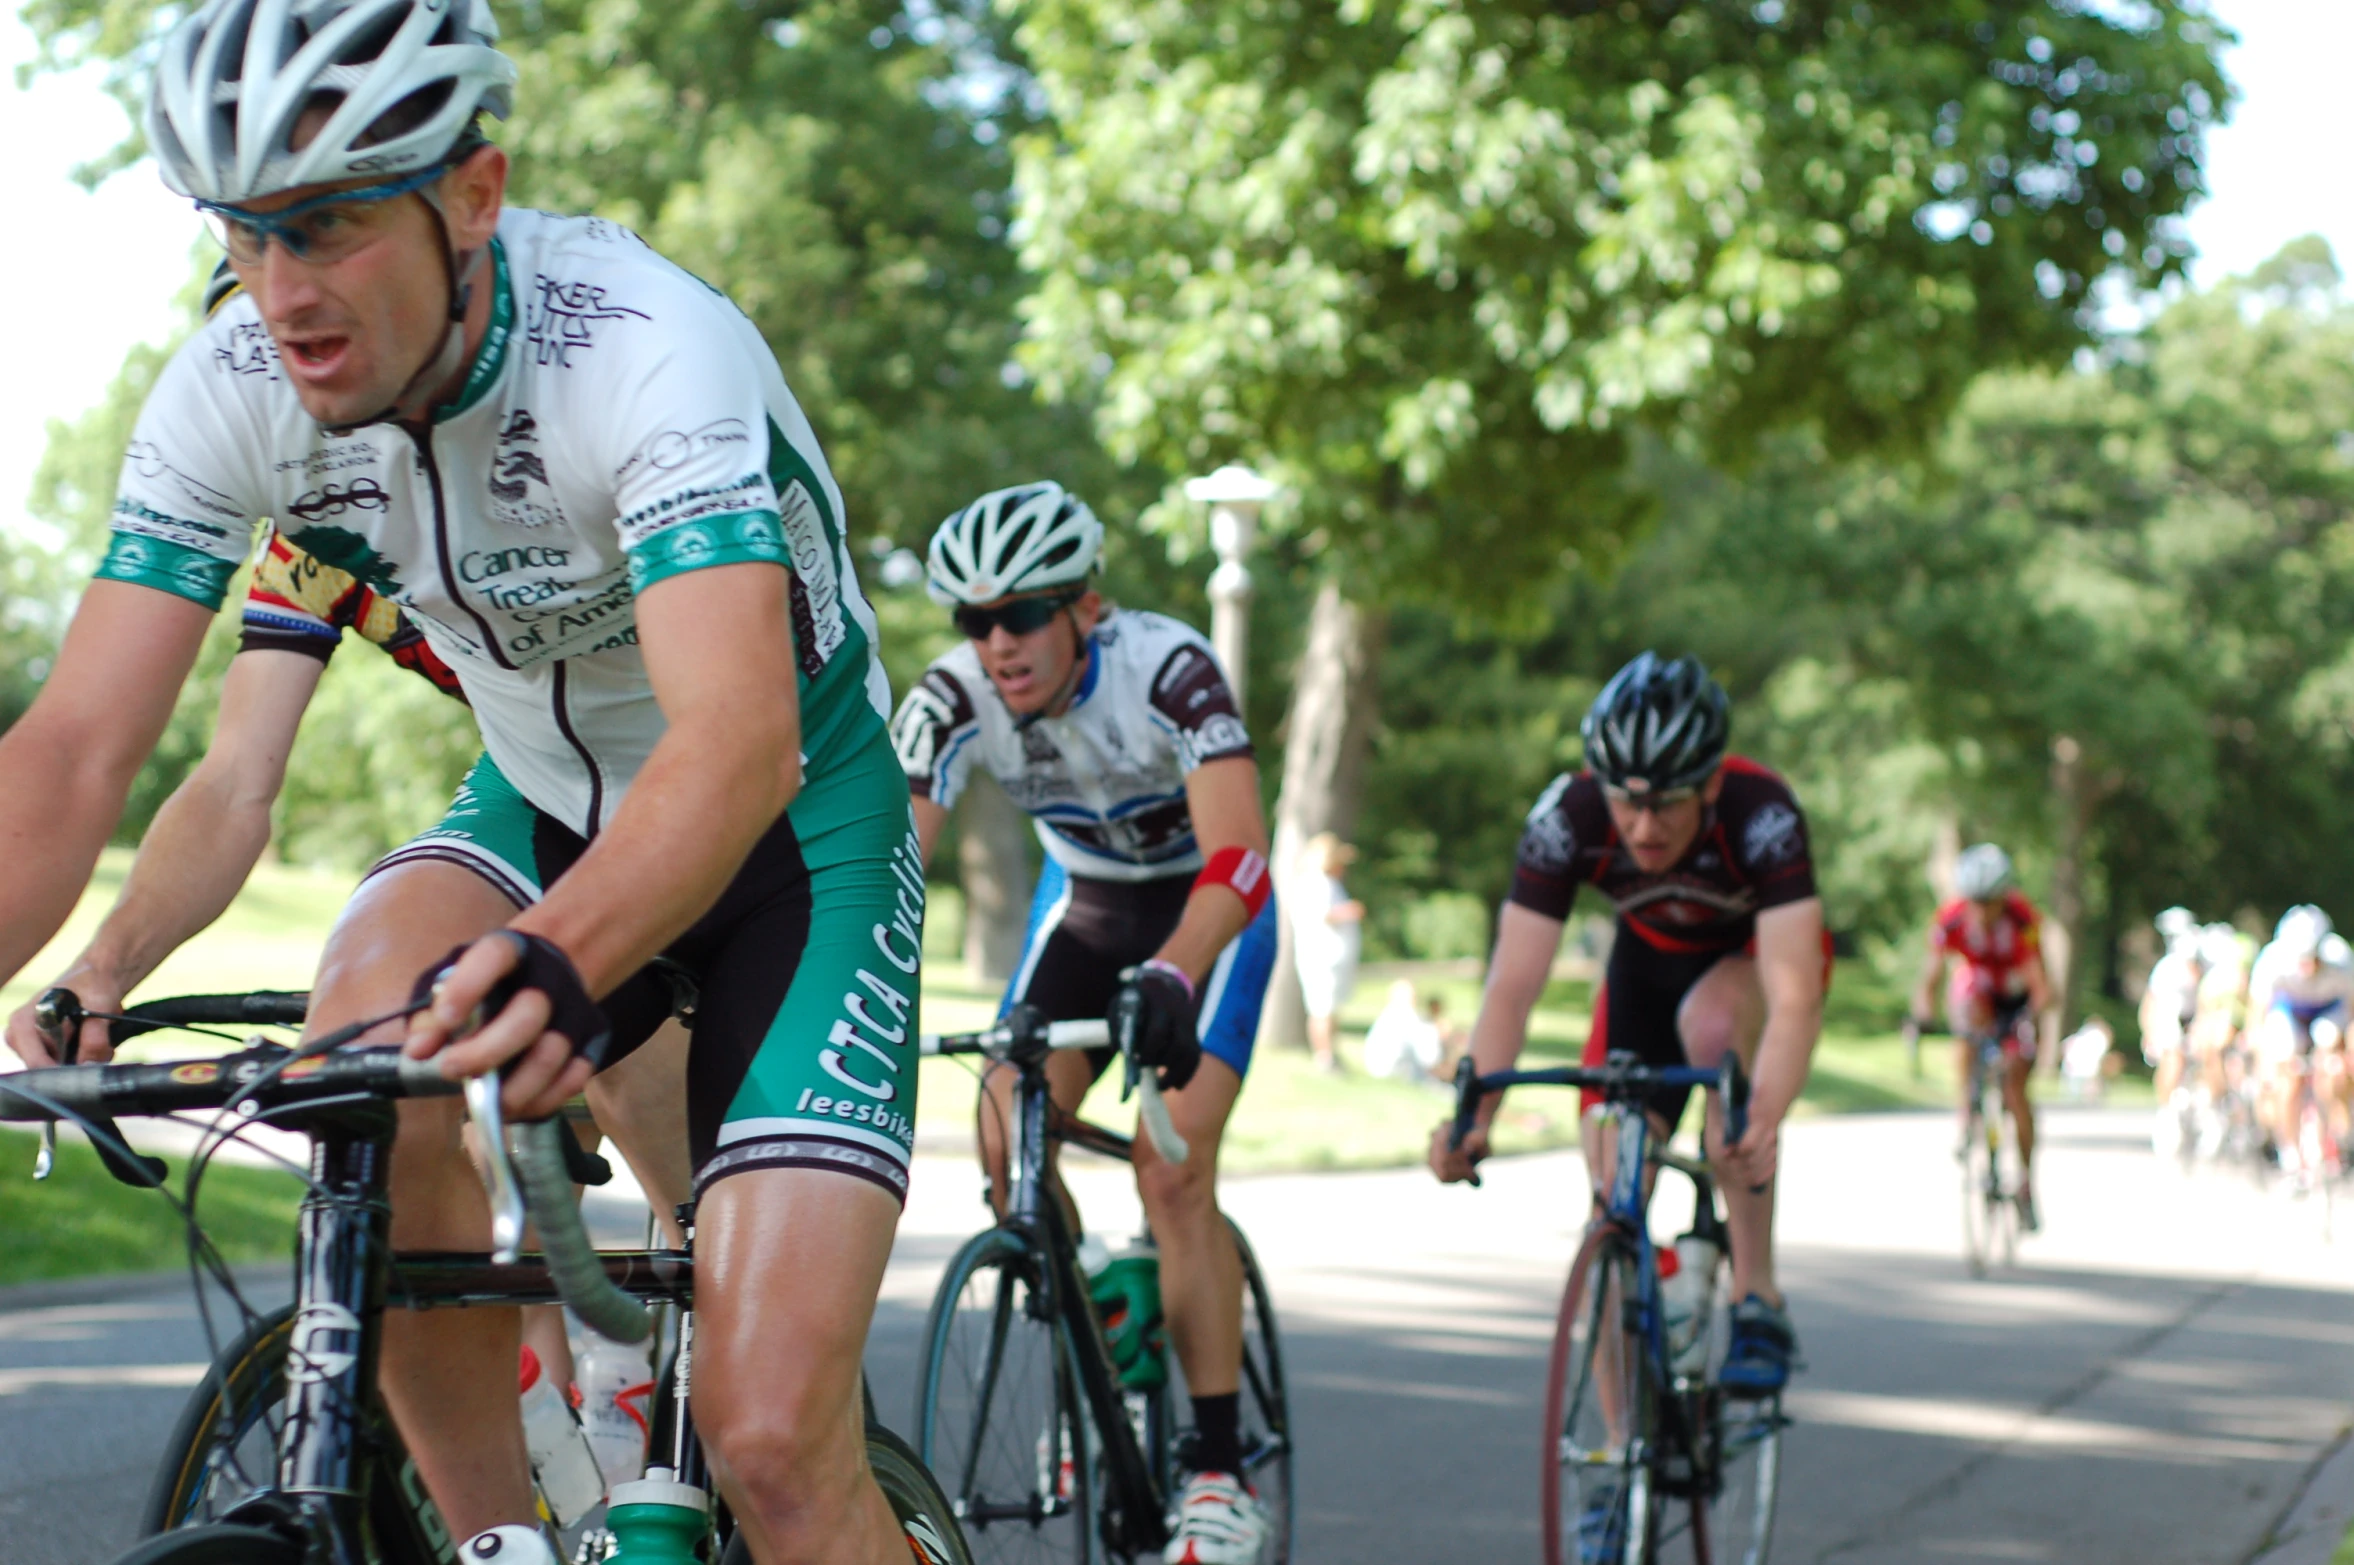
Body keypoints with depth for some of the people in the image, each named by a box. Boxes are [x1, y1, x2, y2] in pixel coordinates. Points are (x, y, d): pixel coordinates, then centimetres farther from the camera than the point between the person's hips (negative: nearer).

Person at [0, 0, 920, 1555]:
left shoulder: (651, 348, -32)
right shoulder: (232, 392, -16)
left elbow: (739, 745, -45)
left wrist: (553, 963, -65)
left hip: (793, 821, -4)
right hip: (547, 800, 4)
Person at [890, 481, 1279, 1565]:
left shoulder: (1167, 670, -34)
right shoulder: (951, 699, -23)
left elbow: (1238, 856, -45)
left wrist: (1168, 977, -62)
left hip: (1208, 912, -4)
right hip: (1082, 899, 4)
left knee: (1173, 1171, -19)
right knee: (1006, 1147, -11)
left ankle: (1221, 1475, -11)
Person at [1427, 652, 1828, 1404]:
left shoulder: (1762, 814, -38)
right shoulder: (1568, 816, -31)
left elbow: (1792, 999, -46)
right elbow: (1512, 984, -33)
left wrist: (1764, 1123, -63)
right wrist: (1472, 1119, -48)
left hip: (1759, 953, -3)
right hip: (1651, 959, 3)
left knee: (1713, 1020, -37)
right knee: (1613, 1197, -9)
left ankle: (1757, 1296, -25)